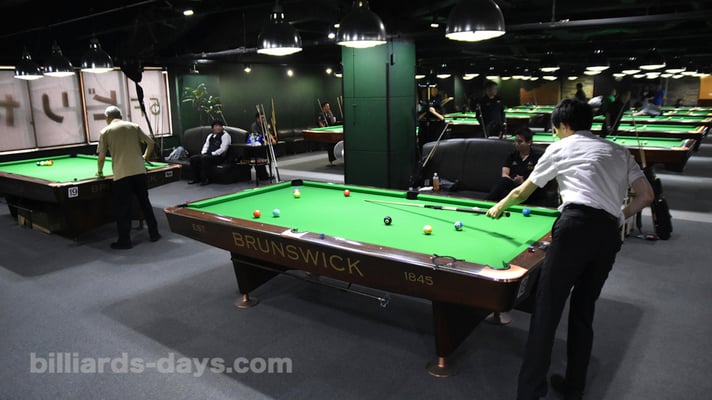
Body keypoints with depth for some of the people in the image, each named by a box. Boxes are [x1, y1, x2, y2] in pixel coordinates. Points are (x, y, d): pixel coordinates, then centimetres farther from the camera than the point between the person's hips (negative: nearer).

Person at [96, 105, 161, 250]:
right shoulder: (134, 126, 12)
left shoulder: (105, 131, 5)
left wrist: (99, 171, 21)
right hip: (139, 171, 3)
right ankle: (154, 233, 22)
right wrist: (145, 157, 26)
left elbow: (101, 157, 3)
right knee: (145, 202, 16)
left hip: (121, 174, -3)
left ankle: (124, 240, 12)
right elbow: (150, 142, 9)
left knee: (123, 208, 5)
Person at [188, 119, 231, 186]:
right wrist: (203, 153, 0)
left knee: (205, 158, -35)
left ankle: (205, 179, -24)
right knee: (193, 158, -8)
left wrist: (212, 154, -17)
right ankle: (196, 178, -1)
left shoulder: (225, 135, -4)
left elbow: (223, 149, -14)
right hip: (207, 155, 8)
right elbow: (206, 146, 22)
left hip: (219, 156, -8)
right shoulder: (210, 136, 21)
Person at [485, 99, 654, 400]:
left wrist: (499, 206, 42)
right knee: (583, 313, 16)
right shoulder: (619, 151, 26)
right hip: (610, 236, 6)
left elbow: (522, 192, 24)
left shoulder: (560, 148, 15)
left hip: (577, 225, -5)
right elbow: (646, 195, 16)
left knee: (546, 309, -5)